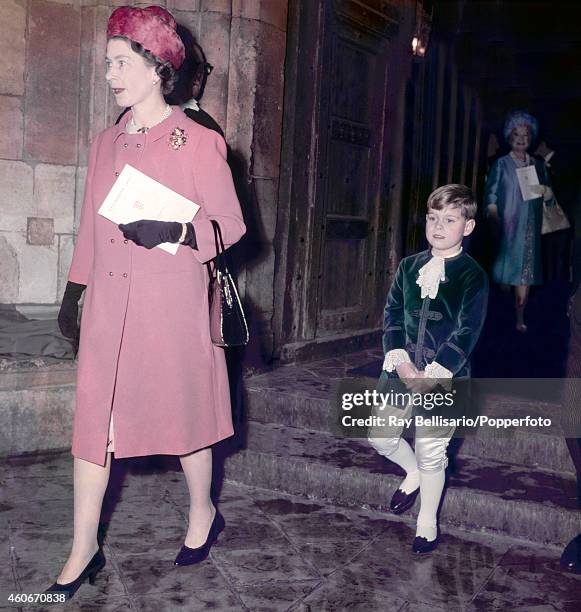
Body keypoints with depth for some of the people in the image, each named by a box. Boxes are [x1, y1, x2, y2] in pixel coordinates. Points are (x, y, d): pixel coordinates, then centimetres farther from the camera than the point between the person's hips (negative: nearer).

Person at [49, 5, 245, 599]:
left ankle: (203, 513, 35)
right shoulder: (106, 143, 12)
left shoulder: (198, 142, -5)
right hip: (108, 305, 5)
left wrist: (173, 232, -17)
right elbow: (90, 227, 17)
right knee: (93, 417, 5)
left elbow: (230, 225, -4)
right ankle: (83, 550, 17)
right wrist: (74, 291, 17)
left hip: (172, 305, -5)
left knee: (182, 411, 10)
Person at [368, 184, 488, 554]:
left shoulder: (473, 277, -8)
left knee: (431, 451, 3)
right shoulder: (409, 267, 6)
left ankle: (428, 523, 25)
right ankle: (414, 474, 40)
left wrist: (431, 375, -17)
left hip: (444, 377, -4)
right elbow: (392, 315, 5)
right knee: (380, 436, 8)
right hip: (402, 368, 5)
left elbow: (466, 333, -12)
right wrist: (401, 361, -9)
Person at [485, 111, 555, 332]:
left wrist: (544, 191, -9)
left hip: (529, 230, 3)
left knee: (525, 273, -1)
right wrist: (496, 223, -16)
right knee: (505, 273, -3)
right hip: (506, 228, -3)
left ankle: (520, 319, 4)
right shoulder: (501, 164, 3)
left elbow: (550, 200, 14)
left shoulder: (538, 165, 13)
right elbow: (491, 197, -3)